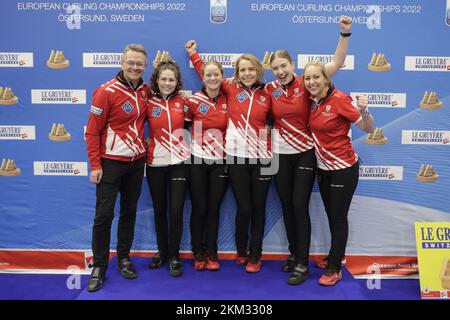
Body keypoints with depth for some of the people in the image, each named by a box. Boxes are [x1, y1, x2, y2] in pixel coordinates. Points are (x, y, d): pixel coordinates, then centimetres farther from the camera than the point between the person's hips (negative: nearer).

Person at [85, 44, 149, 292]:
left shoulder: (144, 90, 4)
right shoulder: (106, 92, -11)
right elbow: (92, 131, -10)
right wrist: (95, 165, -13)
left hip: (137, 161, 5)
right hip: (111, 162, -5)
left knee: (129, 211, 13)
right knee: (104, 214, 0)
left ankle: (123, 257, 28)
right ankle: (99, 266, 15)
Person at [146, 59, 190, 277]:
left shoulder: (182, 102, 2)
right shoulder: (148, 103, 0)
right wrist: (144, 142, -5)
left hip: (179, 162, 0)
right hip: (155, 163, 1)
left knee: (176, 210, -3)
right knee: (159, 210, 11)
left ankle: (174, 257, 13)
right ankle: (162, 251, 30)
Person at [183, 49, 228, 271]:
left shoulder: (228, 101, 3)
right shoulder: (194, 100, -4)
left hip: (220, 162, 2)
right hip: (198, 161, -2)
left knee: (213, 208, 8)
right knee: (199, 208, 4)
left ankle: (211, 254, 21)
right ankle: (198, 254, 20)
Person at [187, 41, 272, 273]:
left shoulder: (266, 95, 6)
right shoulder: (231, 89, 4)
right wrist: (194, 54, 21)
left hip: (261, 158, 1)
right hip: (236, 157, -1)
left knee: (258, 208, 7)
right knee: (244, 208, 2)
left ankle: (255, 256, 22)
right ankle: (241, 252, 26)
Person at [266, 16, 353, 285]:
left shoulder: (306, 84, -8)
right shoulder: (271, 89, 0)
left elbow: (337, 63, -13)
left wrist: (345, 33, -22)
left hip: (305, 153, -4)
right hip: (280, 155, 4)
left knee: (300, 206, -3)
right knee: (287, 207, 12)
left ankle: (302, 265, 9)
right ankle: (294, 254, 30)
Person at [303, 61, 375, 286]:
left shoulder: (340, 99, -17)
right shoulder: (313, 101, 2)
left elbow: (369, 129, -17)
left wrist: (364, 112, -33)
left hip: (343, 168, -6)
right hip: (323, 167, 7)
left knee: (338, 217, 3)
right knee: (331, 215, 18)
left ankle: (334, 269, 17)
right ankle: (336, 255, 38)